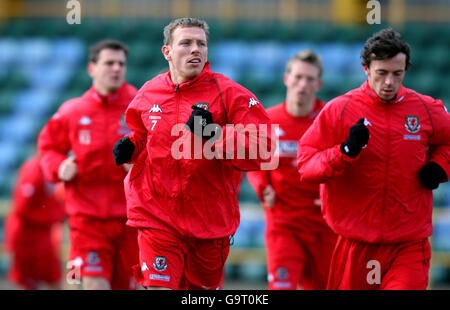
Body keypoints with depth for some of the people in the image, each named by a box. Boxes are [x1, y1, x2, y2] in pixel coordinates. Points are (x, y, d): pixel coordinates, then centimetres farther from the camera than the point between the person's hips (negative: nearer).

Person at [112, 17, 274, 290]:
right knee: (159, 286, -15)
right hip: (157, 215, 1)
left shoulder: (229, 94, -6)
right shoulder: (148, 94, 6)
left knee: (202, 288, 14)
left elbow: (262, 151, -13)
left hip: (211, 221, -1)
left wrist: (214, 135, -24)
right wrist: (130, 147, 4)